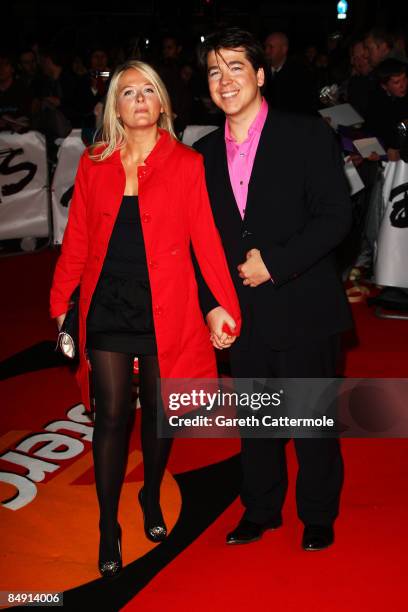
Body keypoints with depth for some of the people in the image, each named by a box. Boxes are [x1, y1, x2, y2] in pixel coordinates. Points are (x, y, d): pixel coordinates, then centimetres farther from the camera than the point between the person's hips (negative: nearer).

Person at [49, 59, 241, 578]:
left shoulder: (186, 164, -2)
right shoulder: (93, 164, 4)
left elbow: (206, 239, -7)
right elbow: (76, 240, 6)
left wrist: (226, 306, -14)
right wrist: (60, 302, 3)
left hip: (165, 309, -1)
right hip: (107, 307, 1)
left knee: (159, 413, 11)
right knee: (112, 415, 3)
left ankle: (152, 498, 37)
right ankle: (108, 528, 18)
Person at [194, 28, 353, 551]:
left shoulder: (307, 135, -6)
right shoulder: (204, 153, 7)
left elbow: (335, 217, -12)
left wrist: (274, 264, -18)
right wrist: (211, 304, 1)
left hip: (303, 310, -4)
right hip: (242, 315, 4)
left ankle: (318, 516, 30)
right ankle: (261, 510, 36)